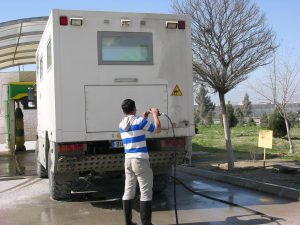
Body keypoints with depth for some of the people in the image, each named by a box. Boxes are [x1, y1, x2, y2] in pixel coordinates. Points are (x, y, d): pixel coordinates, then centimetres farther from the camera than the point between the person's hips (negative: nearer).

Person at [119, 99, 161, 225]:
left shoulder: (121, 125, 11)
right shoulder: (140, 121, -10)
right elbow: (157, 129, -1)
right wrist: (155, 114, 10)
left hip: (128, 160, 7)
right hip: (140, 160, -6)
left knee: (128, 191, 11)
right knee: (145, 192, 0)